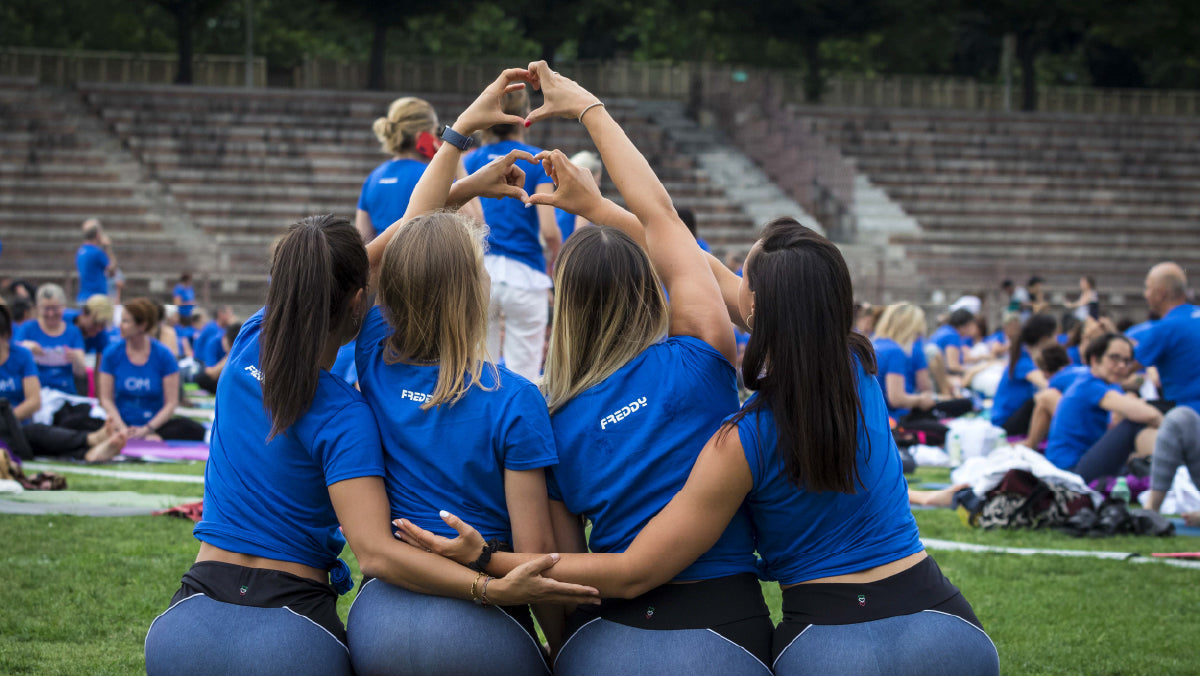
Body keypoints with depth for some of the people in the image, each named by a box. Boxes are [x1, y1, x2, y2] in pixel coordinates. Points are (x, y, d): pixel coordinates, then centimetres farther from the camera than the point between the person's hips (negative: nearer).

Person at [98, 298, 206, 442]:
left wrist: (146, 429, -16)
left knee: (195, 430, -29)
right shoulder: (112, 354, 1)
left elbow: (171, 403, -4)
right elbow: (107, 399, 1)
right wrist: (122, 428, -14)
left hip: (155, 424, 0)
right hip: (124, 424, 0)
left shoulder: (163, 355, -2)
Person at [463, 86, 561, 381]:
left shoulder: (470, 161, 6)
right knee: (523, 379, 1)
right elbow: (549, 231, -10)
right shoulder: (538, 162, -3)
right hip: (524, 274, -3)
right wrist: (555, 261, 10)